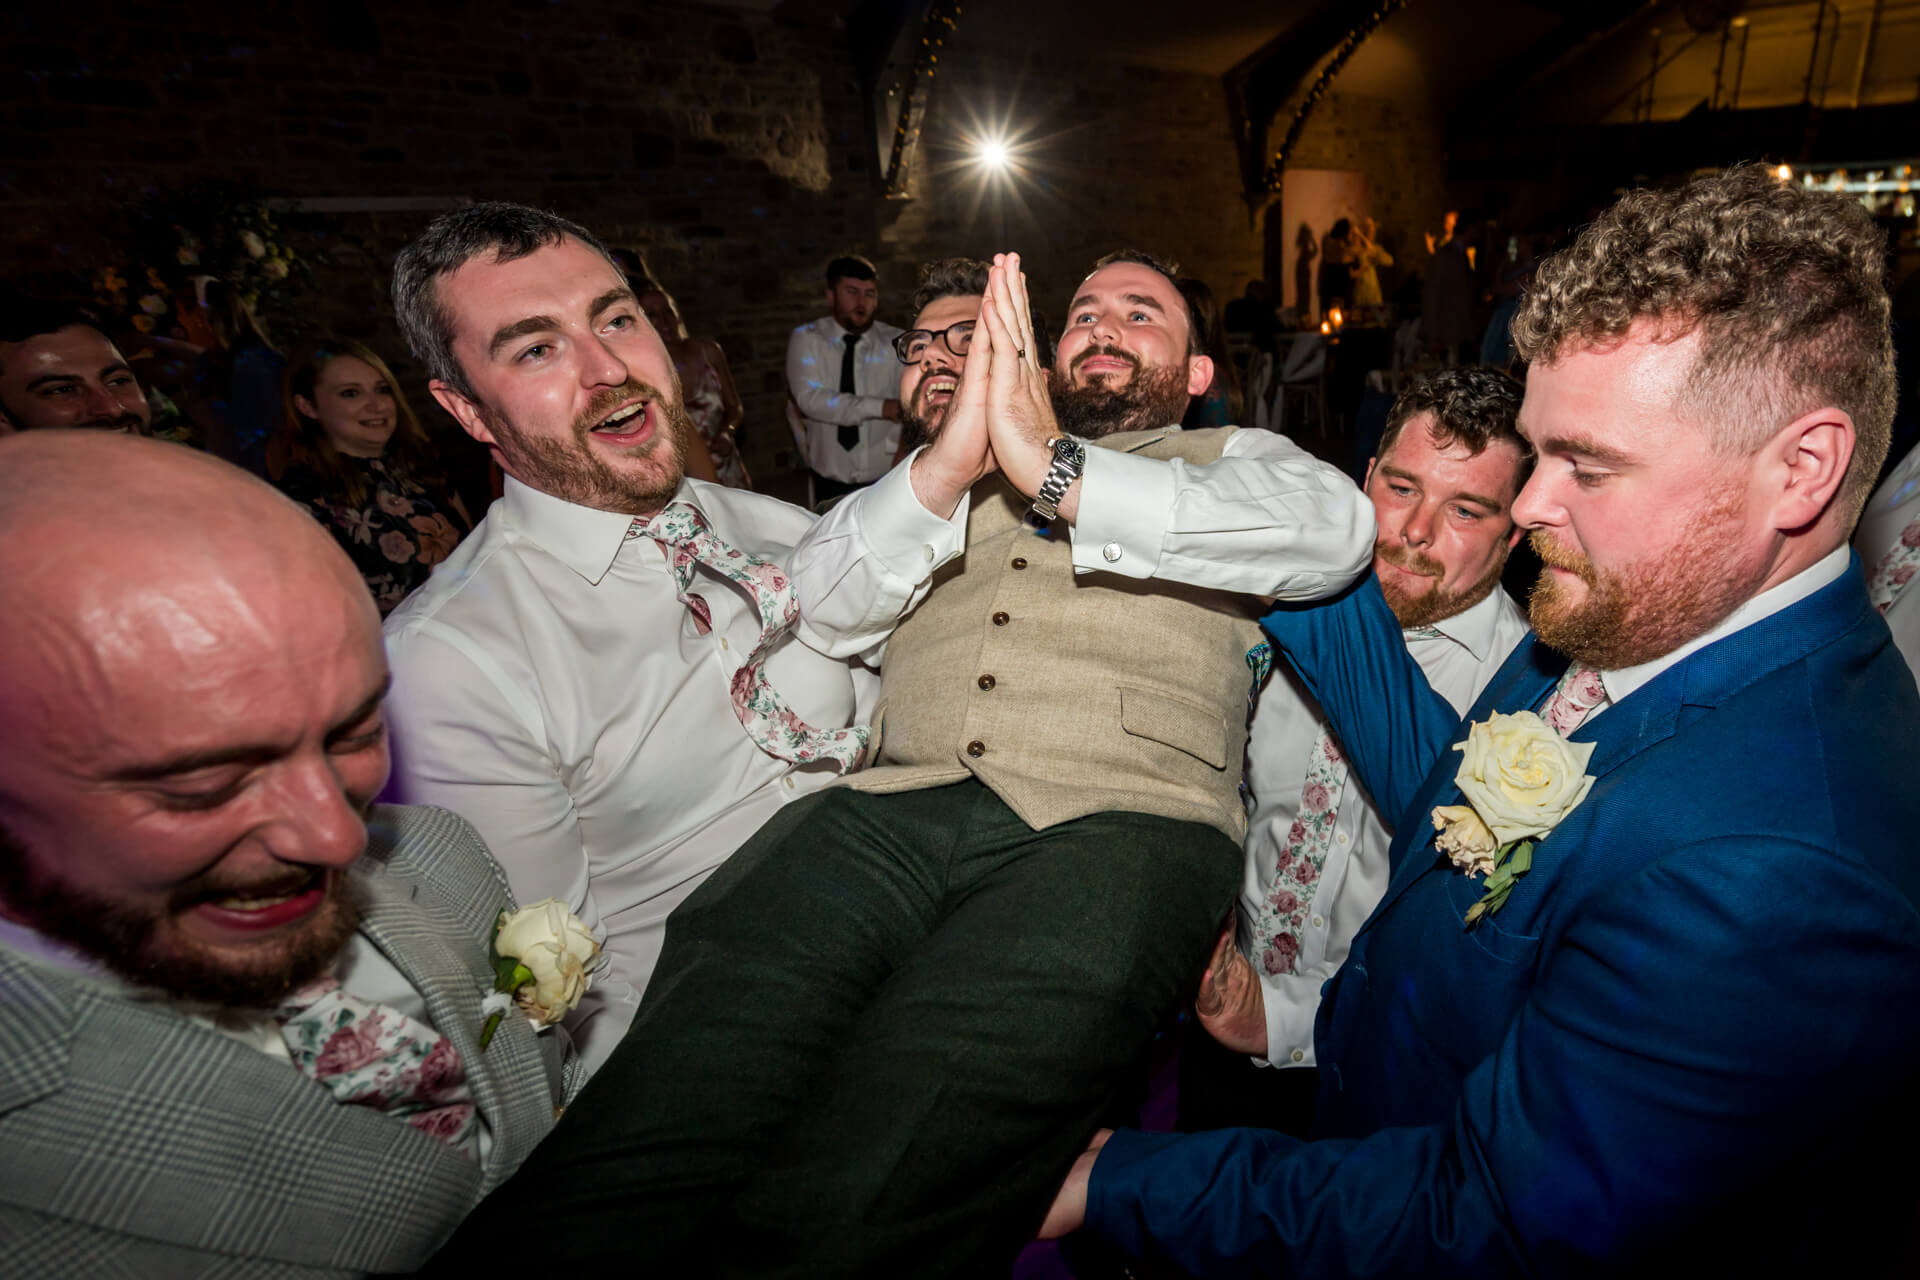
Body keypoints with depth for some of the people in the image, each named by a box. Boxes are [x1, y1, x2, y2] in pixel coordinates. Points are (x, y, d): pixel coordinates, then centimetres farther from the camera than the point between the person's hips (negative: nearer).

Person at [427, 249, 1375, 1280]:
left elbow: (1334, 529, 1)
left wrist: (1058, 471, -6)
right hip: (893, 804, 3)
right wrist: (946, 465, -4)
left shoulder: (1232, 457, 25)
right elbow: (823, 611, 14)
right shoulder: (942, 482, 30)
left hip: (1118, 821, -2)